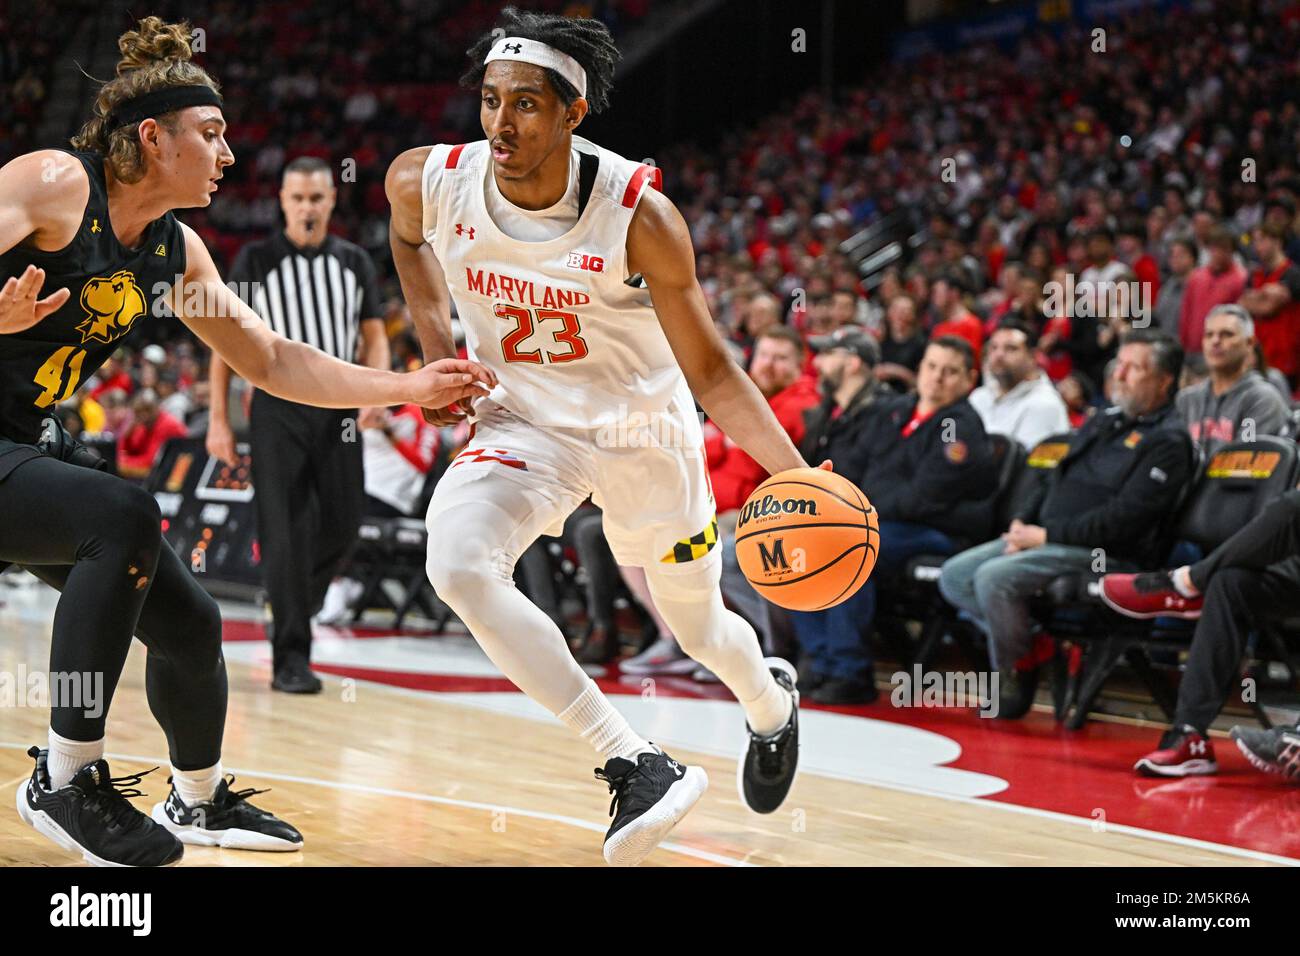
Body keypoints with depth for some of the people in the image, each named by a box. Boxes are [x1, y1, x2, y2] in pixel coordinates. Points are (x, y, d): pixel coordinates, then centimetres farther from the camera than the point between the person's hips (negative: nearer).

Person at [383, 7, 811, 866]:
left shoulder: (639, 215, -26)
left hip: (643, 429, -2)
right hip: (521, 421, 2)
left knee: (697, 622, 15)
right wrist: (438, 353, 0)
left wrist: (798, 473, -33)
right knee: (458, 568, -28)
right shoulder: (428, 182, -19)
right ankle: (635, 765, -21)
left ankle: (771, 699, 55)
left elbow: (709, 369, -20)